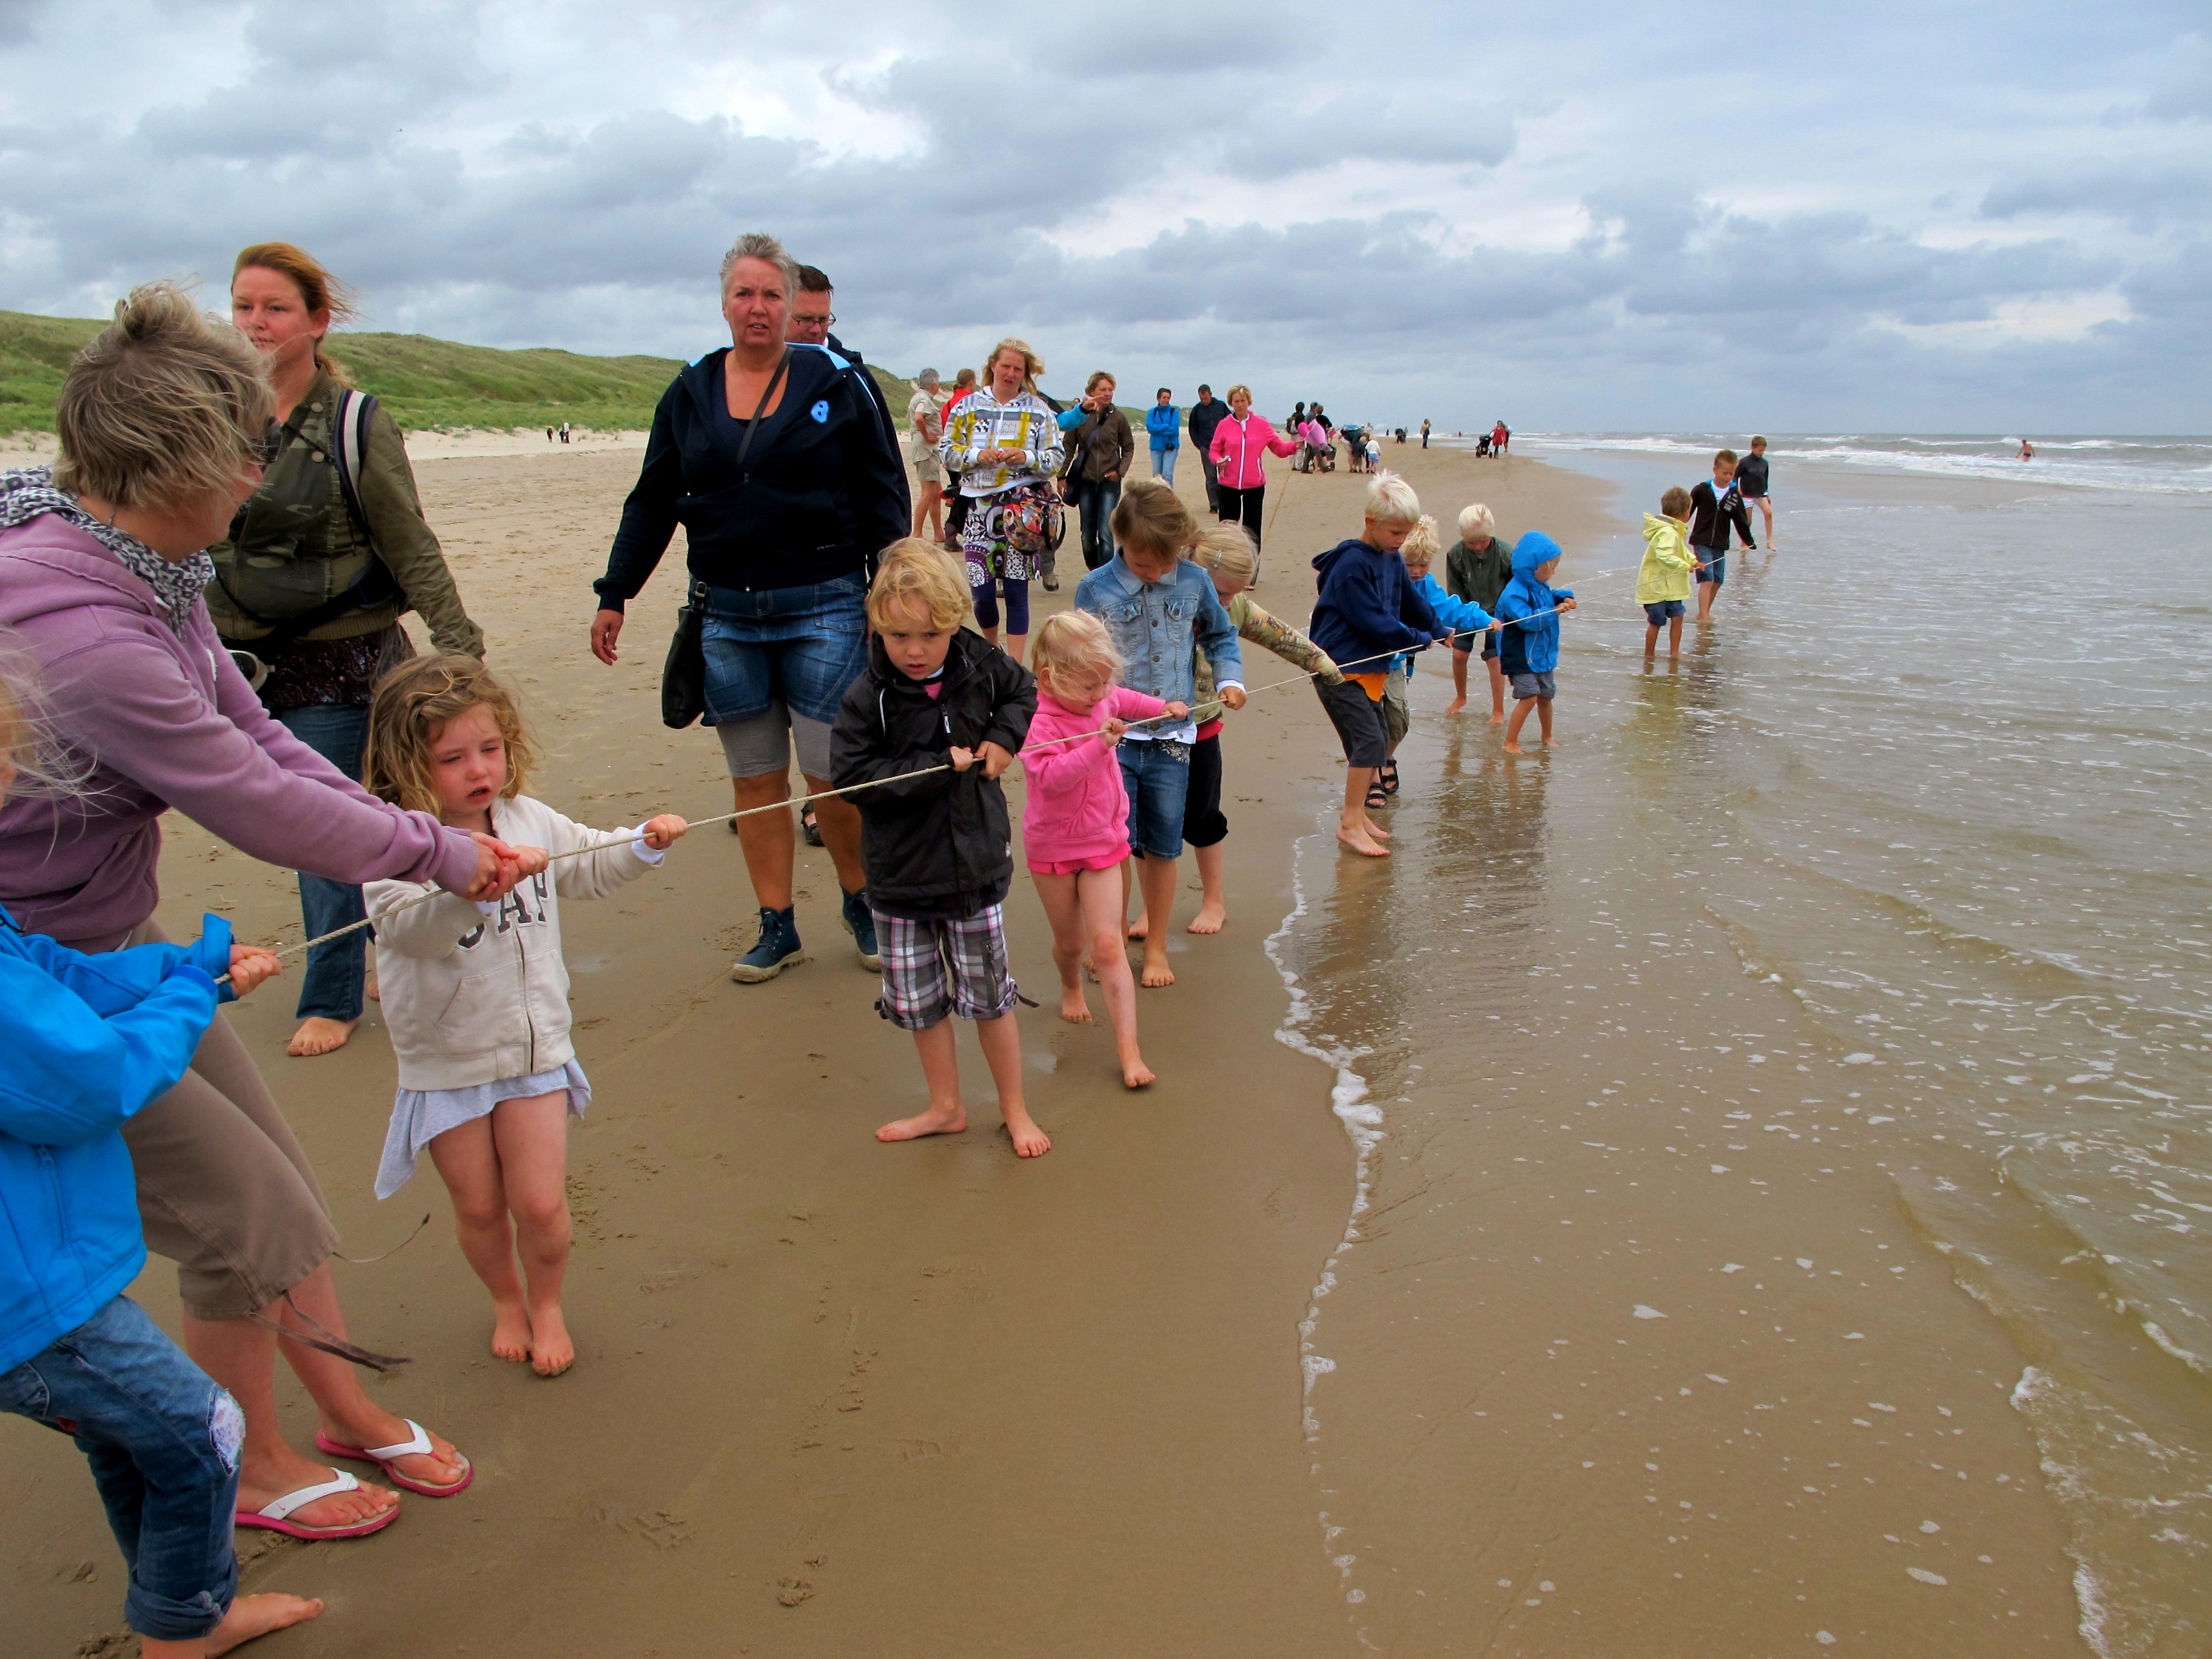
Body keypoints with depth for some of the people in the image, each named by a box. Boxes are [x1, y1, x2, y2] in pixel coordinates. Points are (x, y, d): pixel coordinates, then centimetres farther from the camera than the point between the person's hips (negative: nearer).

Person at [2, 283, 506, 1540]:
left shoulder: (150, 570, -3)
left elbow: (254, 736, 3)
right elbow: (259, 809, -25)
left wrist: (425, 842, -2)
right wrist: (437, 853, -11)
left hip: (117, 944, 9)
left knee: (274, 1176, 16)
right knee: (246, 1212, 2)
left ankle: (352, 1414, 36)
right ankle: (253, 1468, 28)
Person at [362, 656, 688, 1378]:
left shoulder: (528, 821, -1)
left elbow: (590, 865, 17)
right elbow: (413, 928, -38)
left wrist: (645, 842, 0)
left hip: (535, 1047, 3)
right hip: (446, 1064, -3)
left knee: (540, 1203, 2)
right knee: (478, 1207, 13)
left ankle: (547, 1305, 31)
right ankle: (505, 1300, 42)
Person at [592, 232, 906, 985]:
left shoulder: (836, 382, 1)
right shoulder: (689, 393, 9)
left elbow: (882, 494, 1)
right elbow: (653, 501, 14)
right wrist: (614, 594, 12)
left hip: (823, 607, -3)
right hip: (725, 614, 3)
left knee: (835, 775, -2)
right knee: (754, 779, 8)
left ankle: (861, 904, 21)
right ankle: (777, 929, 20)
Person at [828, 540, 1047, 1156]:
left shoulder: (981, 666, -7)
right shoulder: (866, 699, -15)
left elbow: (1023, 691, 14)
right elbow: (855, 776, -20)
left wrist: (1003, 738, -4)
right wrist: (940, 767, -22)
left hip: (975, 867, 0)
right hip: (900, 875, 0)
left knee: (990, 995, 11)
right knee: (919, 1001, 12)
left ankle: (1015, 1109, 30)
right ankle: (946, 1108, 34)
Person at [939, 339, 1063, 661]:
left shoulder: (1039, 410, 7)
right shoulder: (969, 405, 9)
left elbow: (1056, 459, 4)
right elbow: (946, 451, 6)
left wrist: (1026, 457, -13)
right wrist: (977, 456, -12)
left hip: (1023, 507, -1)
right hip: (979, 505, 1)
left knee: (1017, 587, -3)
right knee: (981, 590, -2)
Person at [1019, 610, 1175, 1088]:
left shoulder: (1098, 701, -3)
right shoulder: (1041, 723, -25)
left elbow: (1122, 700, 23)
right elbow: (1050, 777, -42)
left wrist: (1162, 707, 18)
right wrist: (1098, 745, -48)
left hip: (1104, 842, 4)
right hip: (1053, 848, -4)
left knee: (1108, 945, -6)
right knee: (1070, 943, 15)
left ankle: (1129, 1049, -7)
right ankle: (1071, 986, 51)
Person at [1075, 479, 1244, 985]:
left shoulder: (1194, 583, 1)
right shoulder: (1095, 590, -6)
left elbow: (1220, 635, 18)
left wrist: (1230, 679, 3)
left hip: (1172, 738, 2)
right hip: (1114, 737, -2)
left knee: (1162, 848, 10)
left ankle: (1156, 946, 27)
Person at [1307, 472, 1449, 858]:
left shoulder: (1392, 560, 10)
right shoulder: (1352, 564, -19)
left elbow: (1411, 602, 23)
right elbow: (1372, 620, -21)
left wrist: (1440, 631, 17)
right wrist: (1419, 639, -13)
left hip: (1370, 666, 9)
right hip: (1340, 669, -9)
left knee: (1373, 744, 13)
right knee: (1369, 741, -16)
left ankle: (1356, 814, 25)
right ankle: (1351, 824, -8)